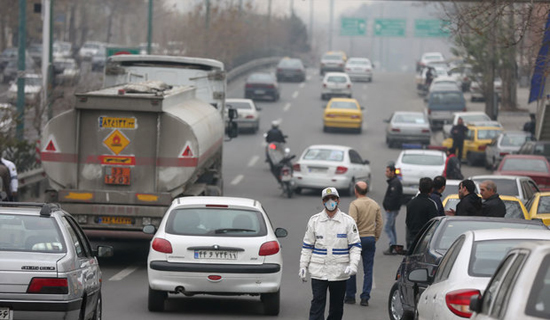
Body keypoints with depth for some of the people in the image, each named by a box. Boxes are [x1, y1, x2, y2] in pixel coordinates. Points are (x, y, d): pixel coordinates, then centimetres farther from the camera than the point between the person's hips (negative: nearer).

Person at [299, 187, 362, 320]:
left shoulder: (348, 221, 2)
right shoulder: (314, 221, 5)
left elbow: (355, 246, 1)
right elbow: (307, 246, 10)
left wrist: (353, 265, -13)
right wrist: (303, 266, 4)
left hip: (340, 273, 0)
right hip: (318, 272, 0)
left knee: (337, 306, 8)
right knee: (317, 303, -8)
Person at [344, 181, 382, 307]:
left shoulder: (355, 204, -11)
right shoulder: (375, 204, 7)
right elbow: (379, 223, 9)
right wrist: (376, 237, 16)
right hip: (371, 239, 4)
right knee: (368, 270, 5)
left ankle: (350, 296, 14)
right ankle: (365, 298, 0)